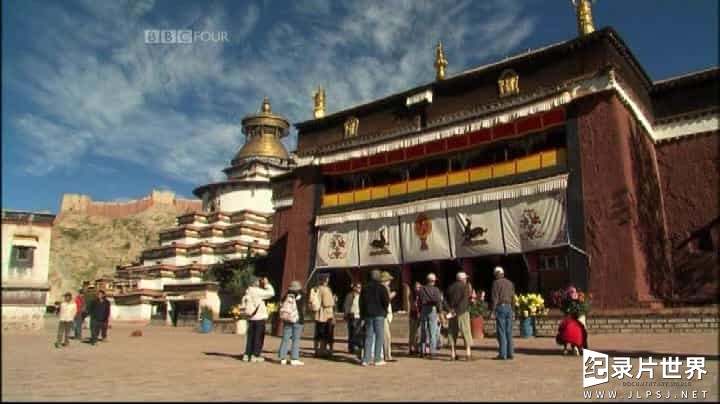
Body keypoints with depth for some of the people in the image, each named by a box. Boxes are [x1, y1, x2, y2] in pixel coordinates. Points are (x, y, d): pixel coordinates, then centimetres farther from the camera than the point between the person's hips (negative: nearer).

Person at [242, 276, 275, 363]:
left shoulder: (247, 292, 9)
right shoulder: (258, 291, -15)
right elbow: (271, 293, -14)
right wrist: (267, 284, -5)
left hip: (251, 318, 7)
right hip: (259, 317, -7)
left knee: (250, 336, 13)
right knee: (258, 337, 1)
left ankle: (247, 355, 15)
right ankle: (255, 355, 2)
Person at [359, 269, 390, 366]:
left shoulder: (365, 288, 8)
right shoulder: (382, 288, -7)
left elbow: (361, 302, 9)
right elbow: (386, 301, -11)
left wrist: (362, 315, 14)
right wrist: (384, 311, 8)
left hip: (368, 315, 5)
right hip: (379, 315, -4)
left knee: (368, 336, 8)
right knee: (379, 336, 2)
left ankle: (366, 359, 5)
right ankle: (378, 359, 1)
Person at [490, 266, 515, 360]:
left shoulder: (496, 283, -5)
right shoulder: (510, 283, 14)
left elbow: (494, 298, -12)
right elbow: (513, 297, 14)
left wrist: (492, 311, -12)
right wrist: (512, 310, 19)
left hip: (500, 307, -6)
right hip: (509, 307, 6)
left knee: (501, 332, -4)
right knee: (509, 332, 8)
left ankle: (502, 354, -4)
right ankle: (510, 353, 9)